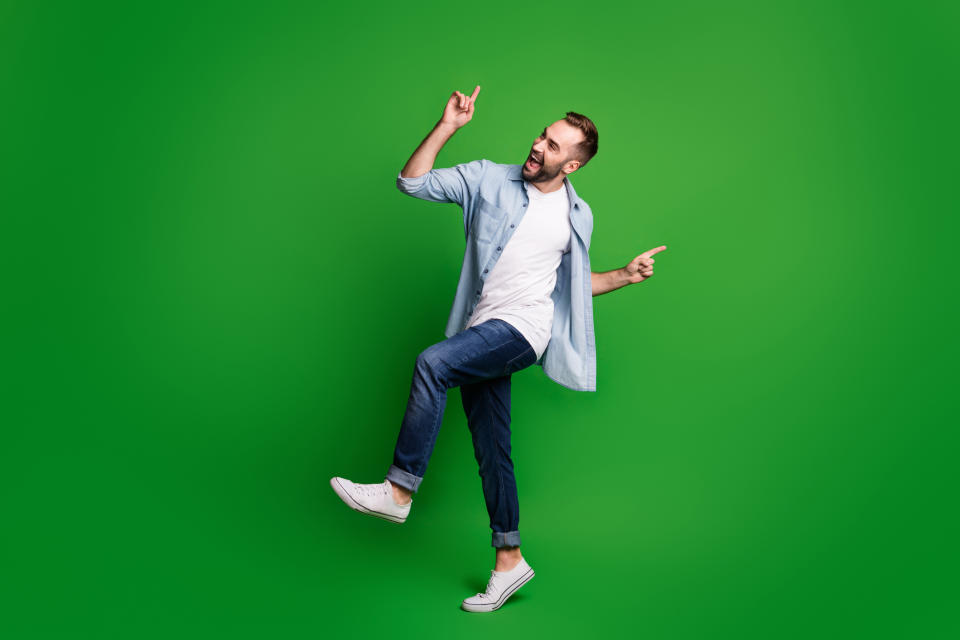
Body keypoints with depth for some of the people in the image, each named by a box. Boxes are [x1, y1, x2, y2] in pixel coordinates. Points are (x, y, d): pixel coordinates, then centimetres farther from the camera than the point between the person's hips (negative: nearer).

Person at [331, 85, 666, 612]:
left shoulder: (577, 216, 10)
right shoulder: (488, 179, 7)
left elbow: (573, 281, 23)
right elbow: (412, 182, 3)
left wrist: (626, 275, 9)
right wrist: (447, 127, -4)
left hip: (523, 328, -3)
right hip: (482, 331, 3)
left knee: (432, 363, -29)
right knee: (491, 450, 6)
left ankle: (399, 491, -20)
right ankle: (508, 559, 19)